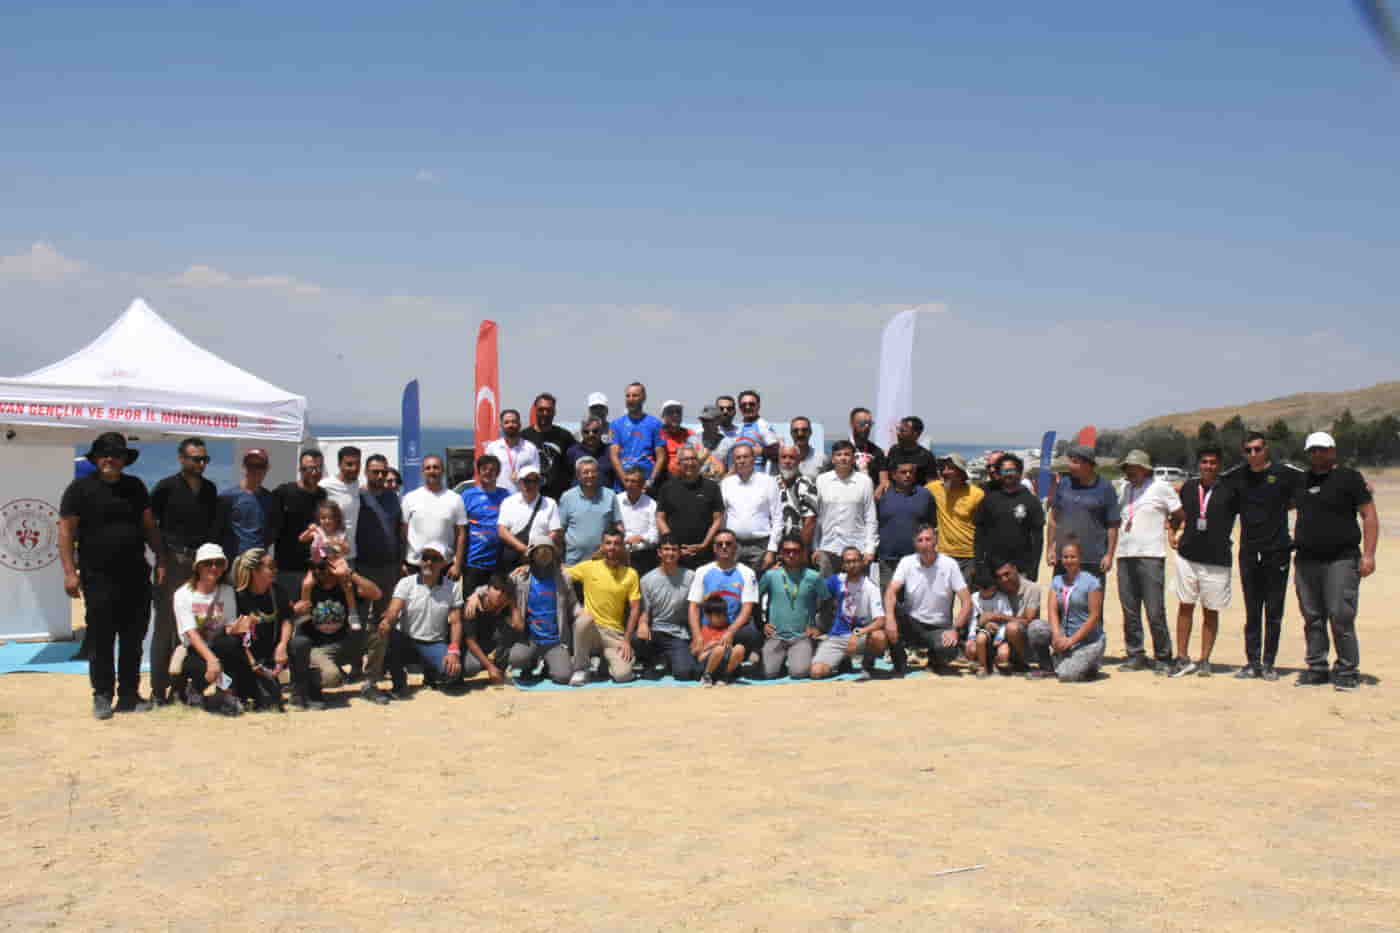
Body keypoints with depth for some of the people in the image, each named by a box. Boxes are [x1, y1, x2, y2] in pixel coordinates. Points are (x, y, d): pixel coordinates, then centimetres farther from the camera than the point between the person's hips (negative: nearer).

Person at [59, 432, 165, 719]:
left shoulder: (135, 487, 12)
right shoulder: (80, 488, -2)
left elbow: (149, 526, 16)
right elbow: (66, 531, -5)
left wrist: (160, 560, 7)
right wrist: (70, 572, -11)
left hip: (136, 577, 4)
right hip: (99, 578, -4)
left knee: (134, 639, 7)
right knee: (101, 640, 0)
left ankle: (129, 695, 15)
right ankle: (102, 696, 10)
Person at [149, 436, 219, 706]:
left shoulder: (209, 489, 12)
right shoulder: (167, 487, -3)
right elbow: (150, 523, -3)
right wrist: (163, 554, -9)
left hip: (201, 562, 4)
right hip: (173, 563, -4)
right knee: (166, 625, -2)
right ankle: (159, 688, 3)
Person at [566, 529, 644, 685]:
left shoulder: (630, 574, 1)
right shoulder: (589, 567, -1)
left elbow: (635, 609, 0)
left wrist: (627, 640, -8)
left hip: (615, 632, 0)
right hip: (589, 629, 0)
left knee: (622, 675, -23)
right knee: (584, 618, -38)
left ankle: (608, 658, 16)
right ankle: (581, 668, -14)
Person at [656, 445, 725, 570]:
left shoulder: (711, 487, 8)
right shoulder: (668, 487, 10)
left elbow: (718, 519, 6)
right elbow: (660, 518, 8)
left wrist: (704, 545, -5)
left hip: (703, 555, 0)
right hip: (675, 554, 1)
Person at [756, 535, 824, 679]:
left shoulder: (813, 577, -2)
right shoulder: (770, 575, 0)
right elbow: (756, 599, 12)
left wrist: (819, 627, 1)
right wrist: (762, 623, 6)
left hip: (802, 636, -1)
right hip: (775, 636, 1)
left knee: (799, 673, -23)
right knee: (768, 673, -18)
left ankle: (804, 656, 11)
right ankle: (782, 659, 16)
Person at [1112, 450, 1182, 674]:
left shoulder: (1161, 487, -2)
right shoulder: (1125, 489, 17)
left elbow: (1180, 516, 3)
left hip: (1150, 555, -6)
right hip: (1125, 555, 6)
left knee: (1155, 611, -6)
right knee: (1130, 611, 8)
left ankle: (1163, 658, 2)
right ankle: (1135, 655, 16)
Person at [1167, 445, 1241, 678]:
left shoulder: (1230, 490, -4)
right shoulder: (1189, 487, 7)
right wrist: (1174, 531, 12)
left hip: (1217, 560, -3)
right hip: (1188, 556, 3)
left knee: (1211, 611, 6)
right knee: (1185, 606, 6)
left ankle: (1204, 661, 15)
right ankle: (1183, 659, 13)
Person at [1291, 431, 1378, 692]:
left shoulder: (1349, 478, -1)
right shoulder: (1302, 481, 15)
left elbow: (1370, 515, -5)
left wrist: (1368, 554, -13)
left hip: (1341, 560, -6)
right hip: (1306, 560, 6)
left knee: (1341, 617, -9)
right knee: (1312, 618, 8)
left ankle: (1347, 671, -1)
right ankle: (1317, 668, 15)